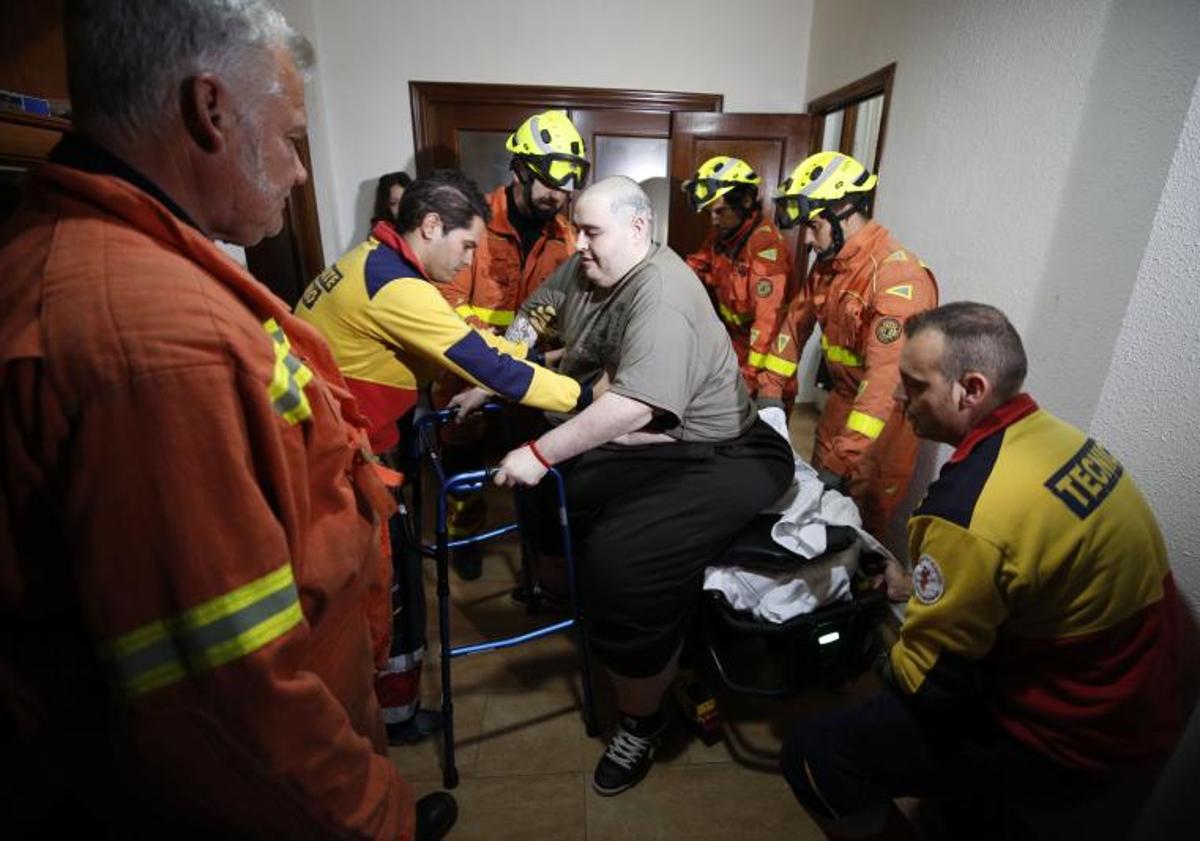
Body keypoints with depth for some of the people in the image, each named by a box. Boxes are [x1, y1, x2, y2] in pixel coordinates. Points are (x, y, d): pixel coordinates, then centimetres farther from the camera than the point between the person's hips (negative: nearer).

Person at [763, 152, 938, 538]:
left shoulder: (898, 276, -28)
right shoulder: (828, 261, 0)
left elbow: (886, 377, -33)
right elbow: (797, 321, 7)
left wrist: (844, 459, -35)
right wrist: (769, 390, 1)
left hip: (885, 413, -7)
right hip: (842, 397, 8)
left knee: (859, 523, 7)